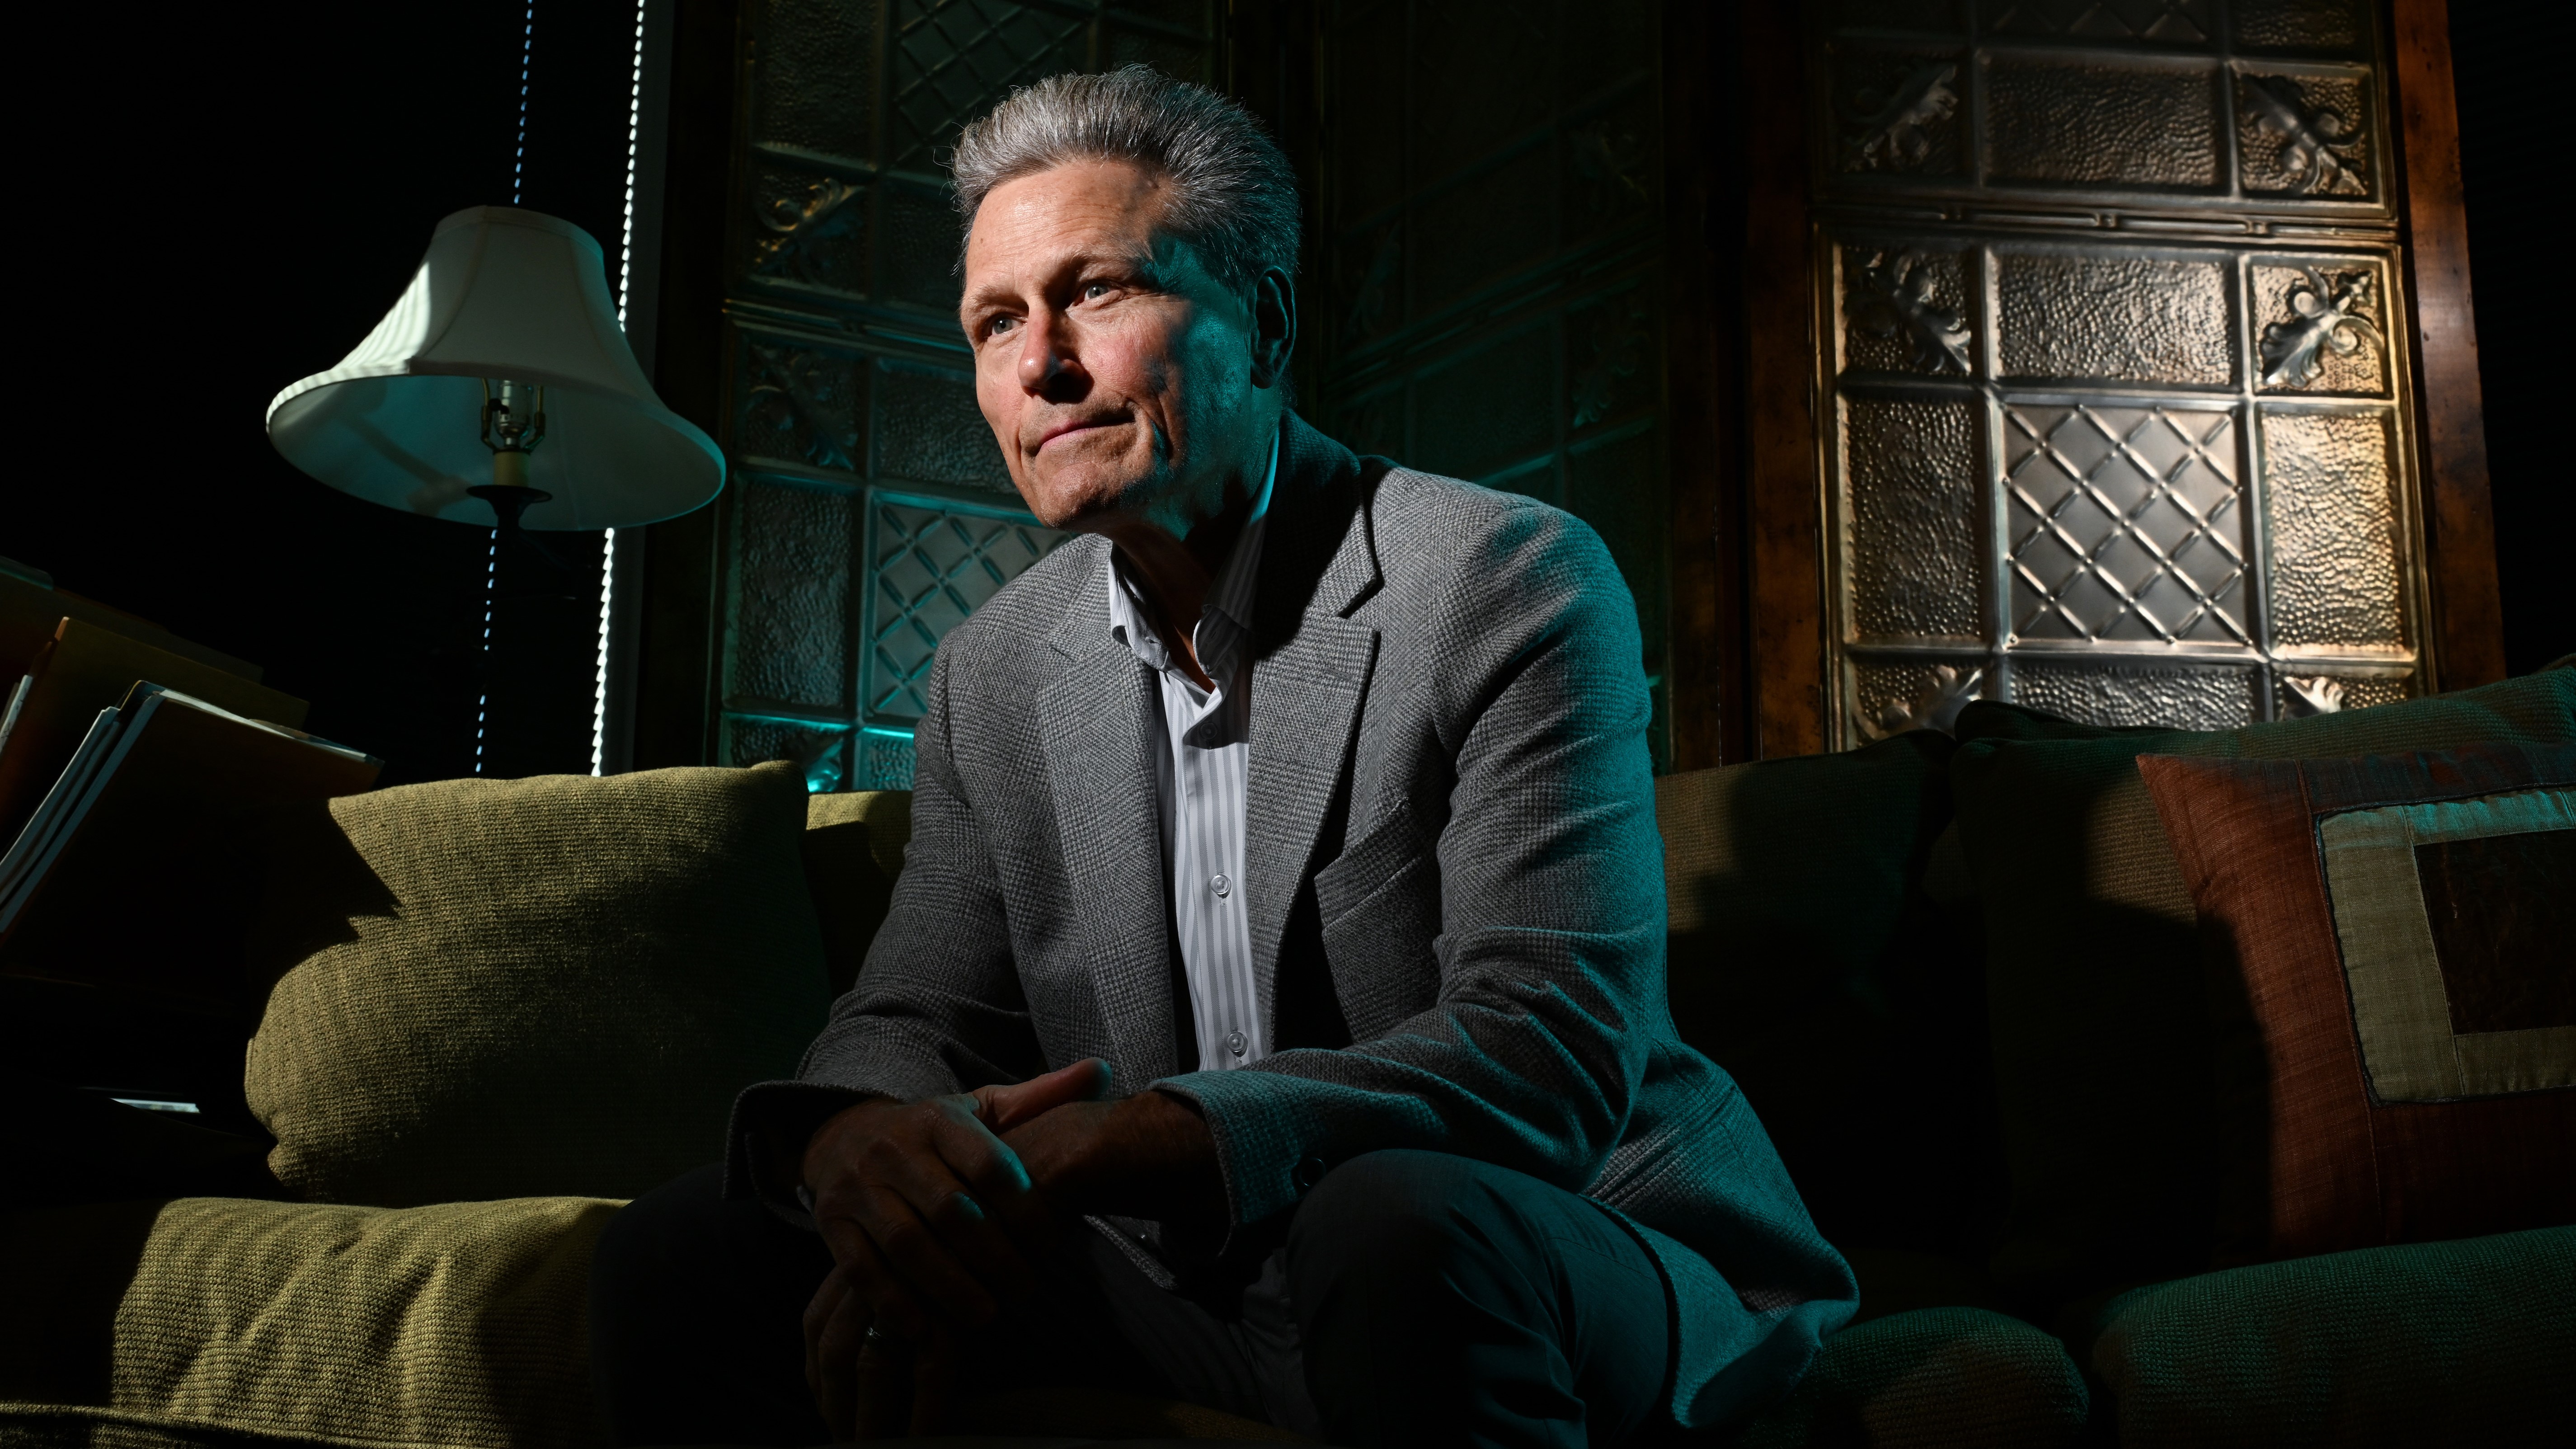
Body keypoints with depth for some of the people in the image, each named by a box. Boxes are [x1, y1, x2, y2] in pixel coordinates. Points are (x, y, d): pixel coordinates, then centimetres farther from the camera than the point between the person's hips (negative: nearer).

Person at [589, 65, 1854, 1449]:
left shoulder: (1507, 581, -13)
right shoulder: (993, 674, 7)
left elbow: (1553, 1050, -23)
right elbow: (915, 1018, 6)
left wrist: (1080, 1153, -35)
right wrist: (853, 1134, -23)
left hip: (1558, 1254, -4)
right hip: (1186, 1285, 5)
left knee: (1398, 1228, -40)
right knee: (686, 1257, -9)